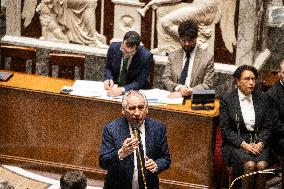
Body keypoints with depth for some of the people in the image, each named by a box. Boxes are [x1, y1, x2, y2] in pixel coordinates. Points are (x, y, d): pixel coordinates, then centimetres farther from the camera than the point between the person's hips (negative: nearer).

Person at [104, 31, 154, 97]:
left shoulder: (146, 56, -19)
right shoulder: (114, 47, -9)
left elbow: (139, 82, -19)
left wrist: (122, 90, -33)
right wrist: (108, 79, -13)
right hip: (114, 87, 3)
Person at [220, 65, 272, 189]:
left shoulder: (261, 98, 7)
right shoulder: (227, 100, -2)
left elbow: (267, 126, 10)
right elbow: (226, 129, -3)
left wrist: (260, 143, -8)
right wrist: (243, 144, -14)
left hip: (258, 142, 2)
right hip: (235, 143, -2)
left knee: (262, 165, -27)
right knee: (250, 165, -30)